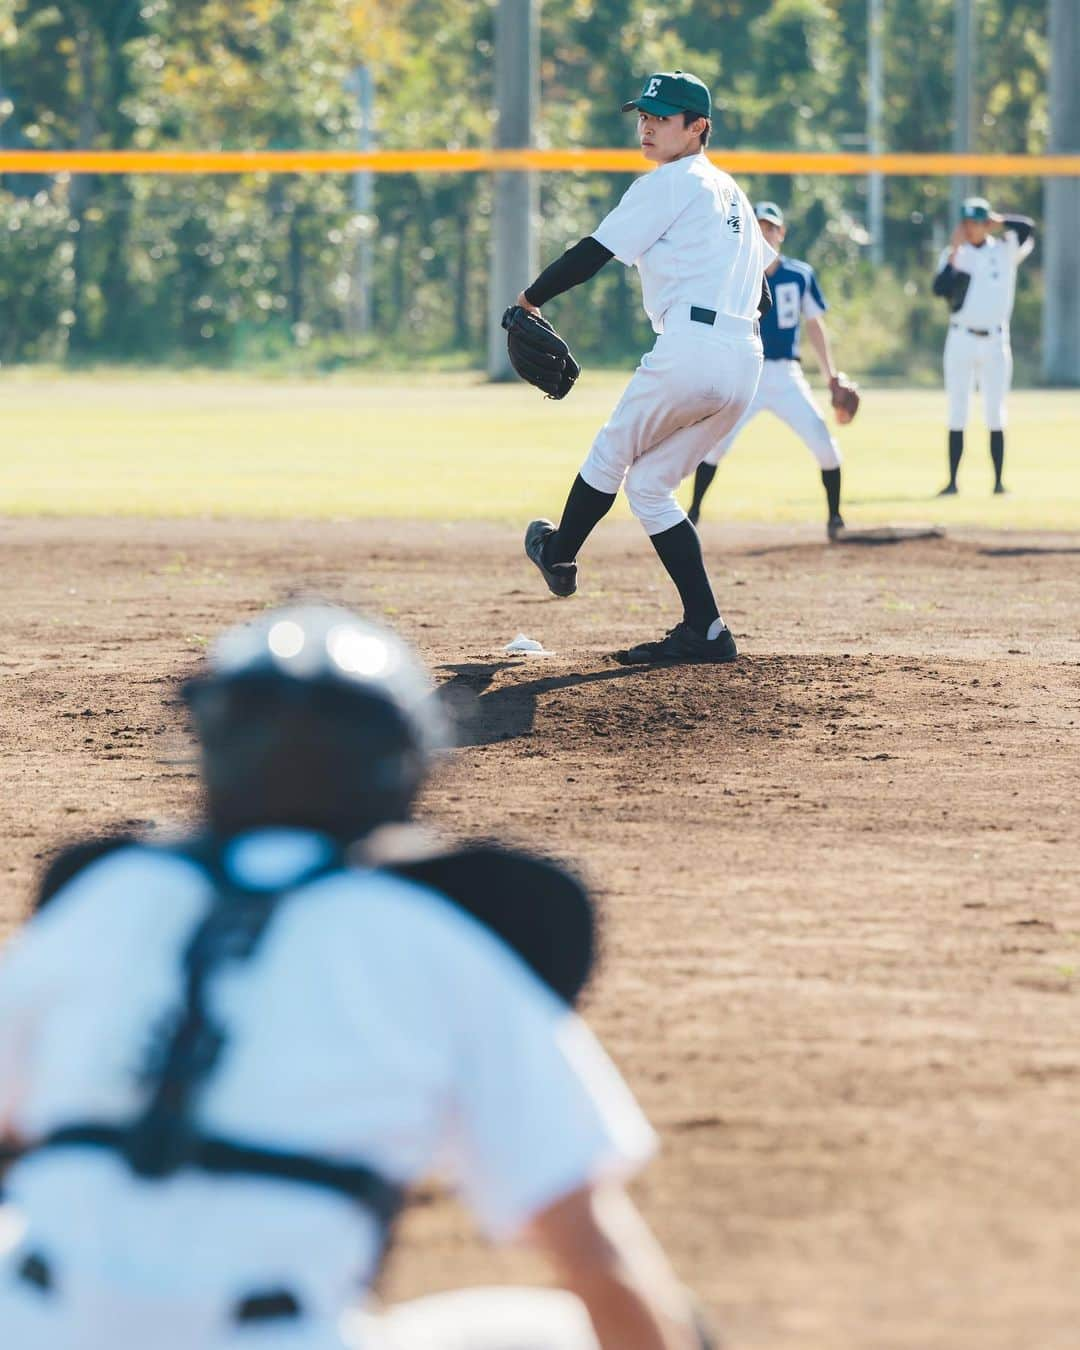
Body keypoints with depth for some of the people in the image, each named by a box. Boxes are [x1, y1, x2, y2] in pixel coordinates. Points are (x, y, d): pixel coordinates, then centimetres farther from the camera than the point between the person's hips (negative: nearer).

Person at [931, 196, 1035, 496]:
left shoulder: (1006, 251, 3)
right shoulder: (954, 254, 4)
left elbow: (1027, 228, -14)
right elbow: (940, 288, -10)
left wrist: (997, 222, -6)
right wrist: (954, 251, -11)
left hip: (995, 341, 0)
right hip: (961, 339, 0)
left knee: (995, 415, 1)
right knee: (957, 414, 0)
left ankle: (998, 481, 3)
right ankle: (952, 481, 1)